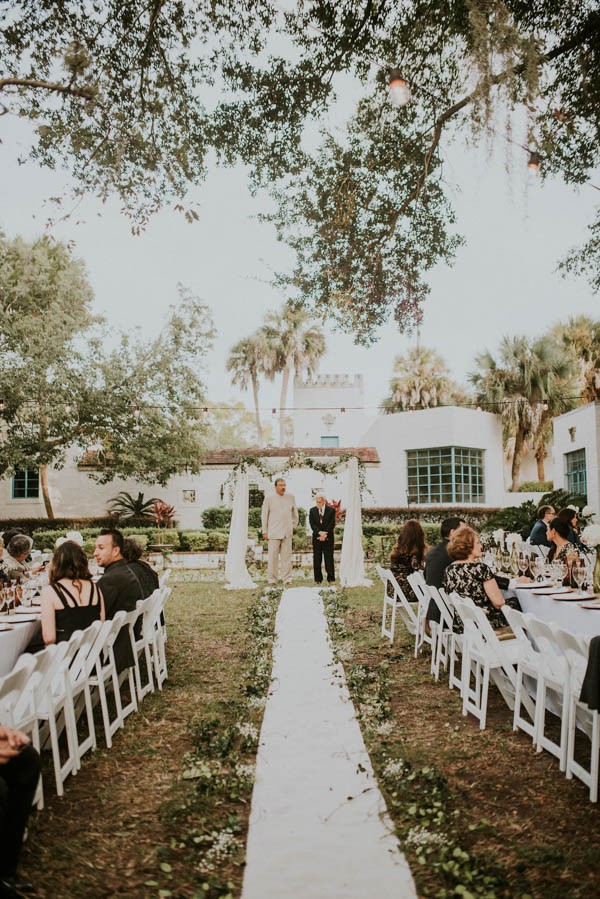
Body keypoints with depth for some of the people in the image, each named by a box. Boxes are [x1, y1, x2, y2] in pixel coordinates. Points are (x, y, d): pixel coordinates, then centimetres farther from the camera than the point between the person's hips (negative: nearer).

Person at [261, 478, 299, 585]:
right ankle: (272, 579, 4)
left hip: (287, 532, 2)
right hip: (274, 532, -2)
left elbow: (294, 512, 20)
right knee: (273, 556, -3)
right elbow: (264, 515, 5)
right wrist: (264, 531, 3)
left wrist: (294, 525, 15)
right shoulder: (269, 498, 2)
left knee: (286, 556, 2)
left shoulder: (290, 497, 9)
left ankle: (287, 579, 7)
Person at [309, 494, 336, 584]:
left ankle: (330, 578, 4)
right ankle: (318, 579, 8)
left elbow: (332, 524, -5)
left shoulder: (331, 510, 0)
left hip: (328, 538, -2)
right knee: (317, 559, 2)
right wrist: (320, 532, -17)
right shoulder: (312, 511, 5)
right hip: (317, 537, 2)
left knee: (329, 558, -1)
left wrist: (325, 534, -13)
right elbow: (312, 524, -3)